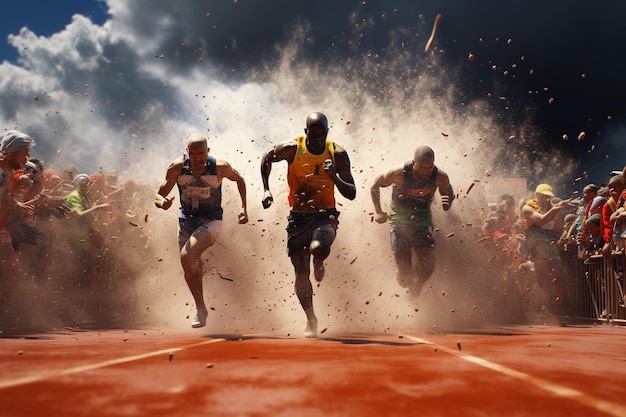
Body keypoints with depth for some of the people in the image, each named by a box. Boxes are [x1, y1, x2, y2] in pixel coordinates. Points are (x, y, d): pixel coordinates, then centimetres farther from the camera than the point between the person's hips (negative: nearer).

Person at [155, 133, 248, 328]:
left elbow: (239, 179, 4)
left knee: (187, 256, -26)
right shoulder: (177, 168, -15)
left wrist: (244, 208, -1)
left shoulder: (220, 167, -18)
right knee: (191, 267, 15)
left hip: (211, 220, -4)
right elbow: (158, 195, -9)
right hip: (186, 219, 4)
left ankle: (200, 309, -12)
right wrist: (162, 202, -34)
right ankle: (200, 308, 39)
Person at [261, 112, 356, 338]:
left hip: (325, 215, -1)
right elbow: (267, 159, 11)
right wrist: (266, 190, 3)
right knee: (301, 273, 4)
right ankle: (311, 319, 25)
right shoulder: (292, 149, -9)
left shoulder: (338, 154, -8)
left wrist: (335, 178, -24)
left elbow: (351, 194, -6)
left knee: (318, 248, -33)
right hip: (298, 217, 1)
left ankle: (318, 263, 7)